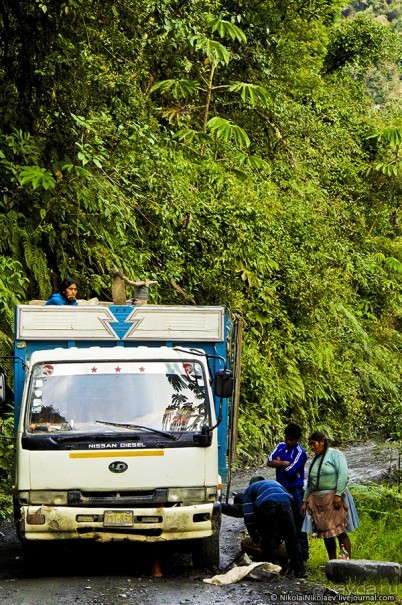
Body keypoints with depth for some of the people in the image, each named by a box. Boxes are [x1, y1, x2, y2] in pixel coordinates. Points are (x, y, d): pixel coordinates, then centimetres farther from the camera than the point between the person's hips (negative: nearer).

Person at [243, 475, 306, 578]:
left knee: (266, 540, 15)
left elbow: (248, 515, 22)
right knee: (292, 539, 7)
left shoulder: (249, 489, 33)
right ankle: (299, 571, 5)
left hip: (267, 504, -3)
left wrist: (254, 537, 28)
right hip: (285, 503, 3)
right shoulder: (275, 483, 45)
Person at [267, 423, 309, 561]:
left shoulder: (300, 452, -12)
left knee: (298, 523, -6)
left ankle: (303, 554, -3)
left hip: (295, 491, -7)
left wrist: (279, 463, -2)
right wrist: (285, 463, -15)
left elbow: (289, 471, -18)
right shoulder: (281, 446, 9)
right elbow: (270, 462, -4)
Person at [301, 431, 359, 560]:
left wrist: (338, 494, -20)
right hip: (317, 500, 7)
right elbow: (310, 482, 21)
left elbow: (344, 474, -14)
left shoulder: (335, 454, -4)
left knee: (340, 531, -10)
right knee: (326, 533, 6)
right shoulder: (315, 459, 18)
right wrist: (305, 501, 15)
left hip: (334, 498, -7)